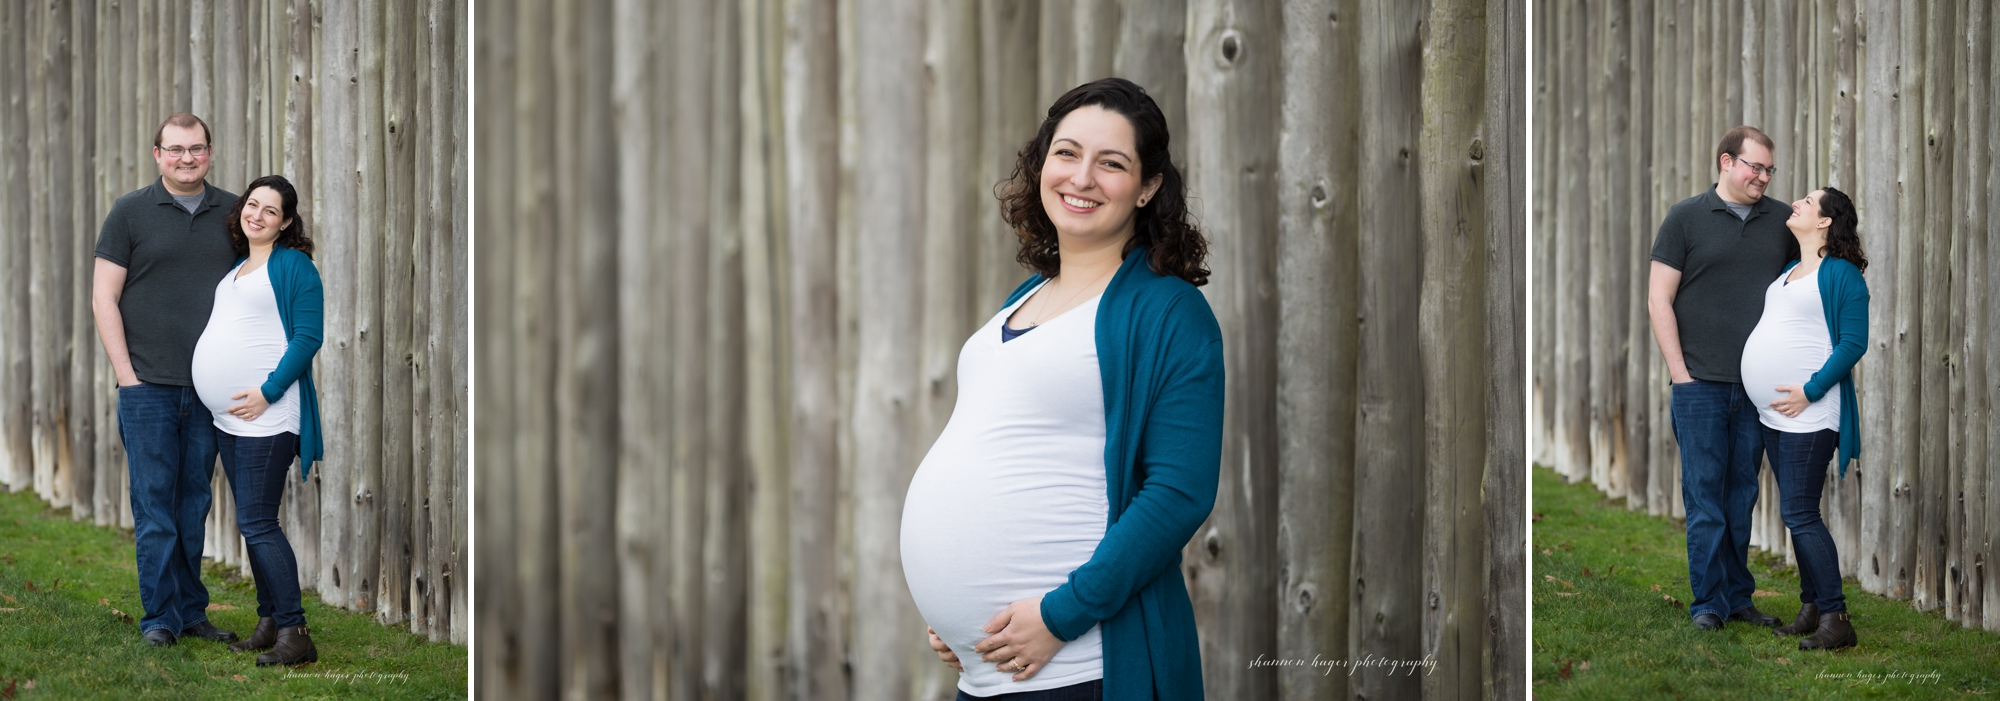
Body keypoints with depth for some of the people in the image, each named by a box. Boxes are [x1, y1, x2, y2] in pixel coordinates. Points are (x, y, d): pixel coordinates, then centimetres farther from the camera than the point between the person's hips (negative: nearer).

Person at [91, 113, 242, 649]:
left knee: (194, 503, 9)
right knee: (154, 504, -1)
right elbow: (104, 298, -1)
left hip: (210, 388, 3)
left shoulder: (232, 213, 9)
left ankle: (191, 611, 16)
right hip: (148, 386, -3)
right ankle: (160, 617, 5)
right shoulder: (130, 212, 1)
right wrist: (126, 374, -7)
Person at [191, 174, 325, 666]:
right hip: (227, 419, 9)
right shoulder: (235, 268, 19)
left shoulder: (293, 264, -6)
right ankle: (269, 621, 17)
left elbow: (308, 337, -14)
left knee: (257, 523, -12)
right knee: (251, 522, 11)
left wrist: (266, 393, -19)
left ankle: (294, 634, -10)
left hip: (265, 414, -9)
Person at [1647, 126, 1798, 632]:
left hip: (1757, 387, 3)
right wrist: (1680, 374, -7)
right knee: (1705, 496, -2)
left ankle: (1738, 596, 16)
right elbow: (1659, 299, -1)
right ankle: (1709, 603, 4)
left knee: (1743, 494, 9)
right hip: (1701, 383, -3)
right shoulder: (1686, 218, 0)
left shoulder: (1781, 221, 10)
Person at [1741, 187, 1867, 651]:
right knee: (1797, 513, 11)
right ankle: (1811, 609, 18)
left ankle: (1836, 620, -8)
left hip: (1807, 414, -9)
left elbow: (1854, 343, -15)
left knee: (1800, 514, -11)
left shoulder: (1840, 274, -9)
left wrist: (1810, 391, -19)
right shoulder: (1788, 271, 17)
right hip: (1774, 415, 9)